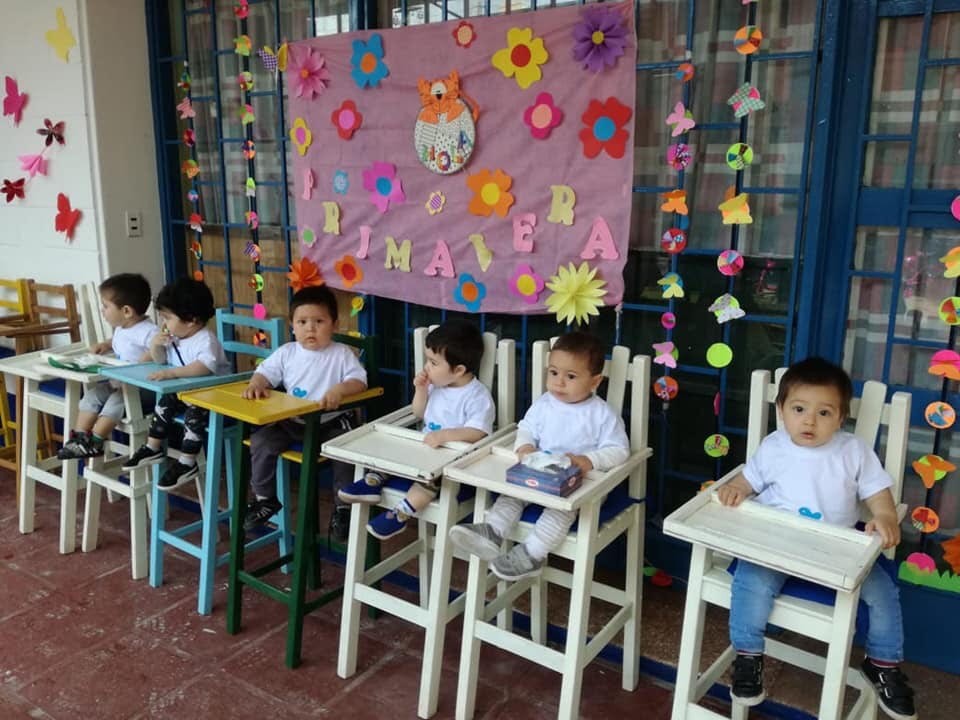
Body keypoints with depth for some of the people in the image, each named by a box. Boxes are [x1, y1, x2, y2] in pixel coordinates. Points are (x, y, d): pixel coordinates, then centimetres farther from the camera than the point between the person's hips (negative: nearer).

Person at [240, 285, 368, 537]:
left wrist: (340, 389, -36)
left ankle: (344, 507, -4)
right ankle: (265, 498, 9)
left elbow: (359, 381, -16)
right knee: (260, 441, -14)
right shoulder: (286, 353, 5)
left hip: (331, 422, -3)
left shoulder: (341, 354, -6)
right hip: (292, 422, 3)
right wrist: (256, 384, -18)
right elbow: (266, 372, 6)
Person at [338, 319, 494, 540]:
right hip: (426, 446, 9)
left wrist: (444, 435, -37)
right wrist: (421, 390, 1)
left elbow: (478, 433, -28)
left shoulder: (477, 395, -17)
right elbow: (420, 415, 18)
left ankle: (401, 513, -32)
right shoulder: (436, 386, 7)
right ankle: (373, 481, -5)